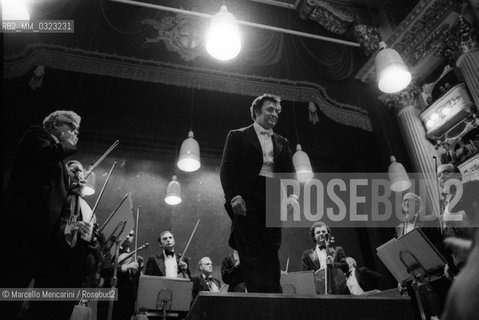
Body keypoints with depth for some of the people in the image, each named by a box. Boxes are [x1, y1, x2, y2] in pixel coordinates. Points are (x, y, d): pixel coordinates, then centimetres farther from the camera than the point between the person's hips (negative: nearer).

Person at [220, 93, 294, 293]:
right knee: (252, 254, -6)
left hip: (273, 204, 4)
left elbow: (289, 174, 14)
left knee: (271, 255, 1)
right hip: (247, 203, -4)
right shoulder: (238, 136, 9)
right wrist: (234, 196, -15)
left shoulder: (282, 143, 22)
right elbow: (226, 169, 0)